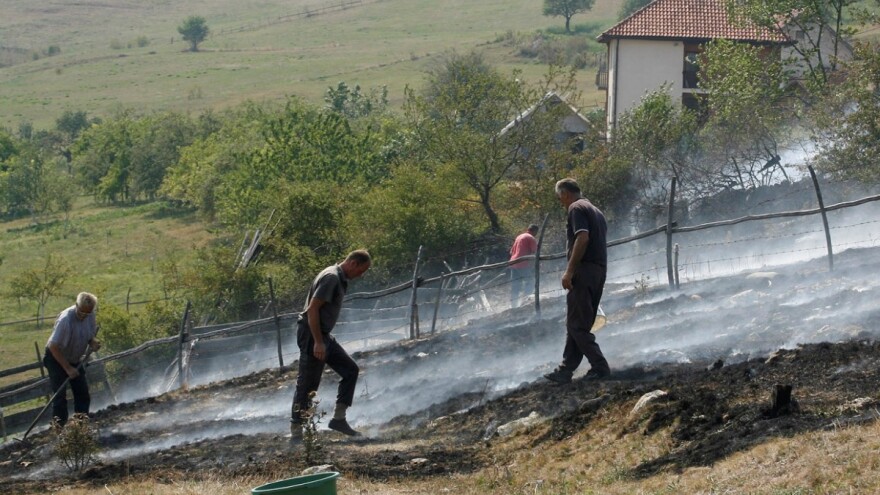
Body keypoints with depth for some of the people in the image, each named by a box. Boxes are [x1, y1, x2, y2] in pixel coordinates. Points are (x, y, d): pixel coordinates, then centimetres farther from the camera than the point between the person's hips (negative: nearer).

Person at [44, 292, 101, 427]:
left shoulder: (90, 316, -12)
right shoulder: (66, 319, -32)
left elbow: (90, 336, 7)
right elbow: (53, 346, -29)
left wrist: (93, 343, -18)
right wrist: (68, 368, -27)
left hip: (74, 359, 7)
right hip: (56, 358, -7)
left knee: (83, 394, 7)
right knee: (60, 397, -11)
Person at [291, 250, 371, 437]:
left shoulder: (340, 279, 14)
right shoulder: (331, 278, -17)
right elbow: (312, 309, -23)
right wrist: (318, 342, -24)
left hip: (323, 335, 10)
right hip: (311, 336, -10)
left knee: (350, 369, 9)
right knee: (308, 384, -5)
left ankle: (338, 418, 9)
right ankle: (296, 430, 1)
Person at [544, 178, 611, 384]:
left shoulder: (576, 209, -7)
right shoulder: (596, 211, 22)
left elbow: (583, 238, -20)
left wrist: (569, 271, -21)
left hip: (584, 269, -10)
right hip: (600, 270, 10)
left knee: (576, 324, -6)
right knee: (578, 324, 10)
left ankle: (600, 367, -9)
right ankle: (565, 370, 11)